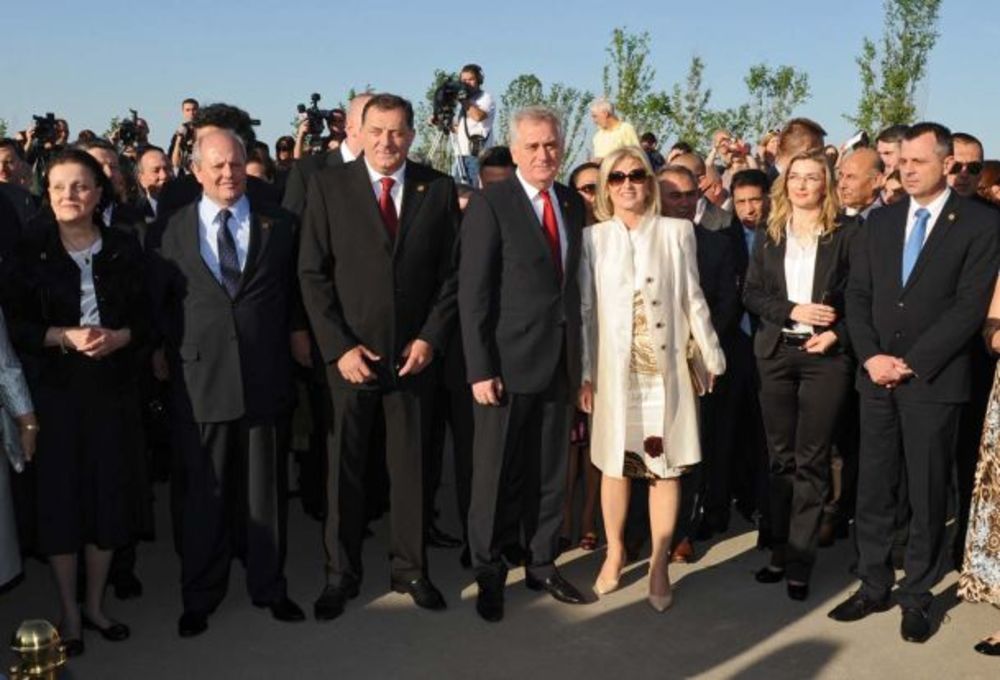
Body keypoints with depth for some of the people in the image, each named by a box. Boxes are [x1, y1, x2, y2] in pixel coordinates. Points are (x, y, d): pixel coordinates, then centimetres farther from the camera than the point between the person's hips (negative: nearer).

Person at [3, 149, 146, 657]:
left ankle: (95, 604, 23)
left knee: (109, 493, 5)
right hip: (53, 389, -2)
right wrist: (65, 337, -18)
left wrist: (116, 337, -15)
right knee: (59, 495, 3)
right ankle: (68, 612, 17)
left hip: (111, 387, 2)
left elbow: (144, 317, 5)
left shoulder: (123, 249, 3)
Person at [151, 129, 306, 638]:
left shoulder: (278, 224, 6)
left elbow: (294, 291, 12)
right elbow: (159, 300, 8)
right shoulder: (175, 229, 5)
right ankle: (200, 596, 23)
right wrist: (165, 349, 1)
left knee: (263, 487, 10)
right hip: (198, 376, 0)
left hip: (264, 376, 1)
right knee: (202, 492, 8)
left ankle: (268, 586, 27)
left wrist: (293, 335, 3)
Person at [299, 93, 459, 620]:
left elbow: (451, 273, 4)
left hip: (413, 352, 1)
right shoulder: (328, 186, -1)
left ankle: (410, 569, 25)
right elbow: (313, 274, -4)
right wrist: (338, 347, -11)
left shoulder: (439, 190, 3)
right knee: (344, 467, 8)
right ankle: (340, 575, 22)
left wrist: (430, 337, -5)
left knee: (411, 464, 10)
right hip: (348, 352, -1)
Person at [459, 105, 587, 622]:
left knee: (550, 472, 13)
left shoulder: (574, 205, 9)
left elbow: (575, 283, 13)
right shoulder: (490, 205, -8)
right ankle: (488, 574, 21)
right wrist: (480, 369, -15)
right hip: (508, 362, -5)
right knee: (496, 474, 5)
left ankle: (542, 564, 27)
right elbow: (472, 293, -11)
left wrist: (580, 356, 8)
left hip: (560, 361, 5)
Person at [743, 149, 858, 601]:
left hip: (826, 356, -3)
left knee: (811, 461, -1)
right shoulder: (769, 236, 10)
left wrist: (837, 334, -15)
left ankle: (799, 562, 5)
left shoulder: (846, 233, 0)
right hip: (776, 353, 3)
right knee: (781, 457, 9)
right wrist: (792, 310, -11)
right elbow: (751, 294, 4)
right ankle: (780, 551, 18)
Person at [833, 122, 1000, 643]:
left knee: (927, 494, 5)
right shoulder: (880, 222, 11)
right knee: (873, 489, 8)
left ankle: (916, 596, 18)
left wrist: (910, 363, -14)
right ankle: (873, 586, 20)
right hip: (877, 376, 4)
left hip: (934, 381, -4)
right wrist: (871, 357, -6)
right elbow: (858, 295, 8)